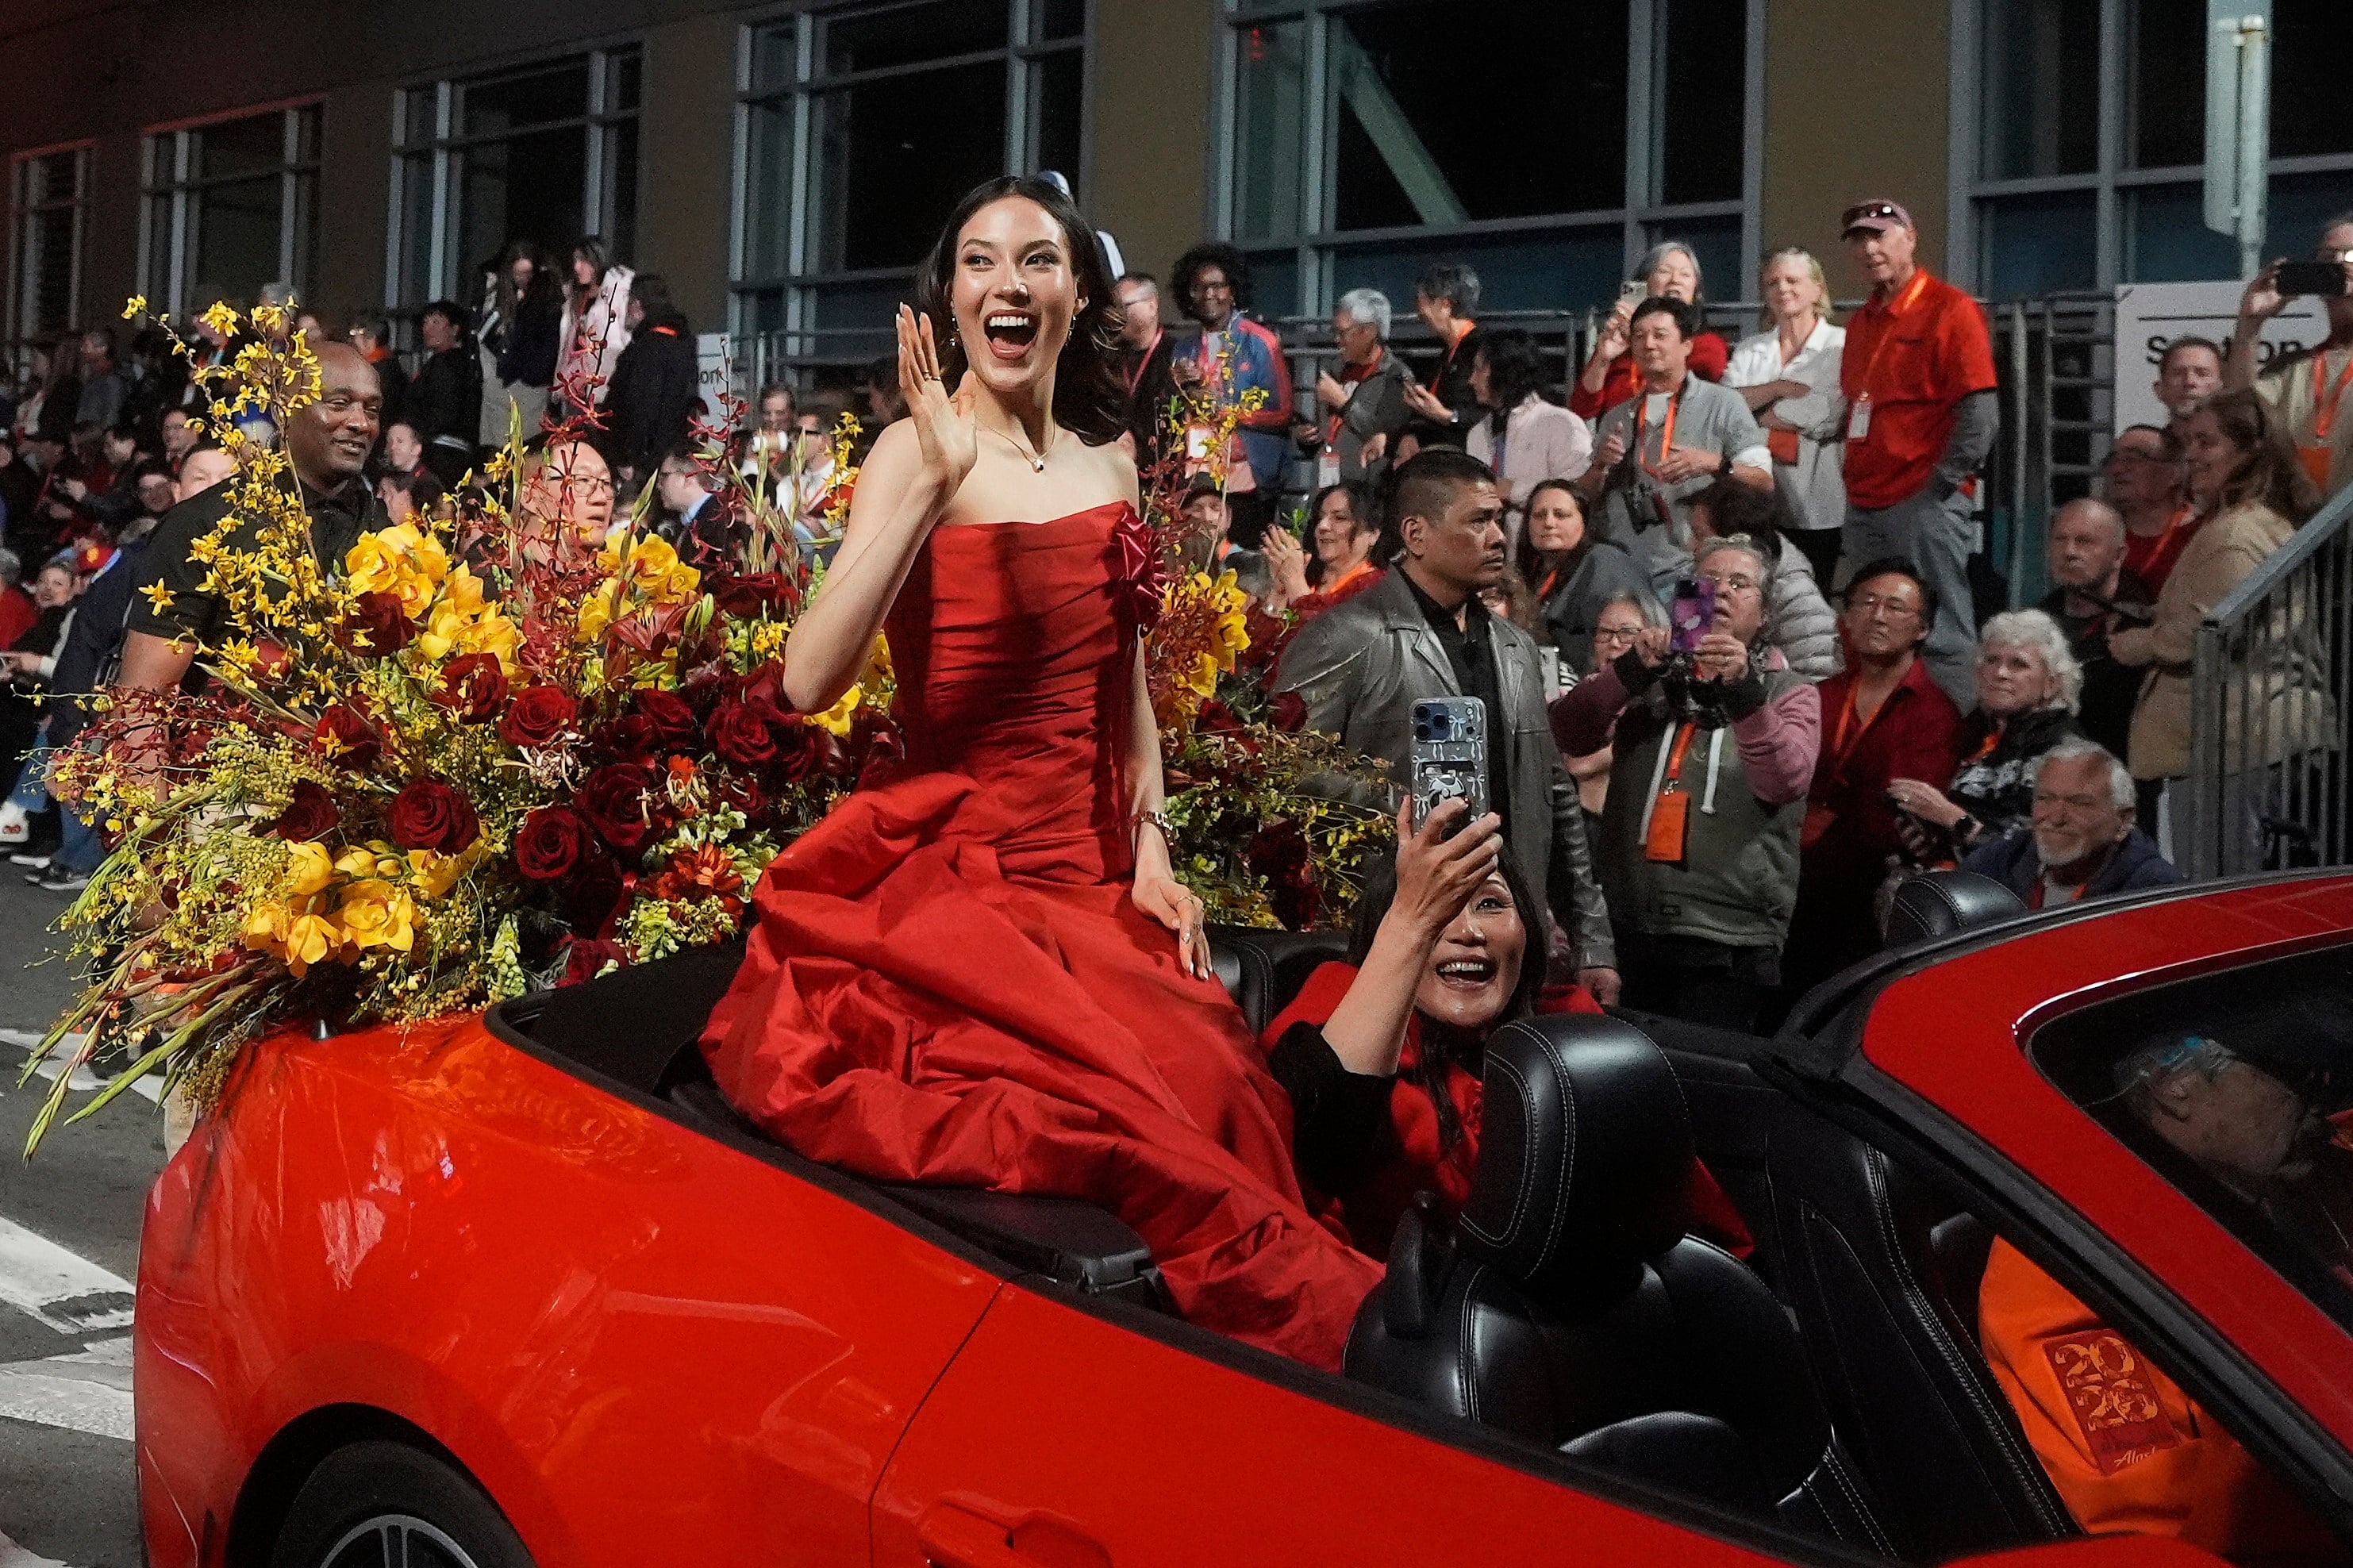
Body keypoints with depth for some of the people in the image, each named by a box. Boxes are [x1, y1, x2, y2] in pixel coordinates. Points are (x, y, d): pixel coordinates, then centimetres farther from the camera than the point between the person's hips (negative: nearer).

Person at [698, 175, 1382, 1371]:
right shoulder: (919, 452, -6)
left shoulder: (1107, 457, 13)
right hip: (957, 881, -6)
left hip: (1098, 882, 6)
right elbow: (808, 681, -21)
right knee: (1132, 1106, -25)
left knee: (1215, 1085, -17)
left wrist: (1152, 849, 8)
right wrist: (934, 479, -25)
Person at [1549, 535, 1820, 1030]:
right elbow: (1569, 737, -3)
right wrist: (1629, 671, -17)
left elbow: (1785, 780, -13)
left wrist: (1743, 693, -27)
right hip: (1633, 932, 3)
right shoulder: (1649, 682, 13)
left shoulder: (1789, 694, 7)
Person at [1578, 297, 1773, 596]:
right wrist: (1600, 464, -1)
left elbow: (1764, 482, -2)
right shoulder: (1617, 417, 19)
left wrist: (1715, 465, -19)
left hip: (1688, 572, -4)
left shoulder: (1722, 403, 4)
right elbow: (1587, 499, 19)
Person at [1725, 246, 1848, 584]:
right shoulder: (1750, 350, 17)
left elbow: (1826, 415, -13)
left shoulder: (1841, 345, 0)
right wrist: (1779, 388, -12)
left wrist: (1754, 416, -2)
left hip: (1814, 508, -4)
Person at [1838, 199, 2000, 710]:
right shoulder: (1861, 321, 18)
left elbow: (1980, 412, -13)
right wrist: (1856, 478, 15)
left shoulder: (1950, 309, -6)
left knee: (1939, 635, -8)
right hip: (1864, 506, 8)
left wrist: (1940, 487, -15)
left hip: (1923, 506, -8)